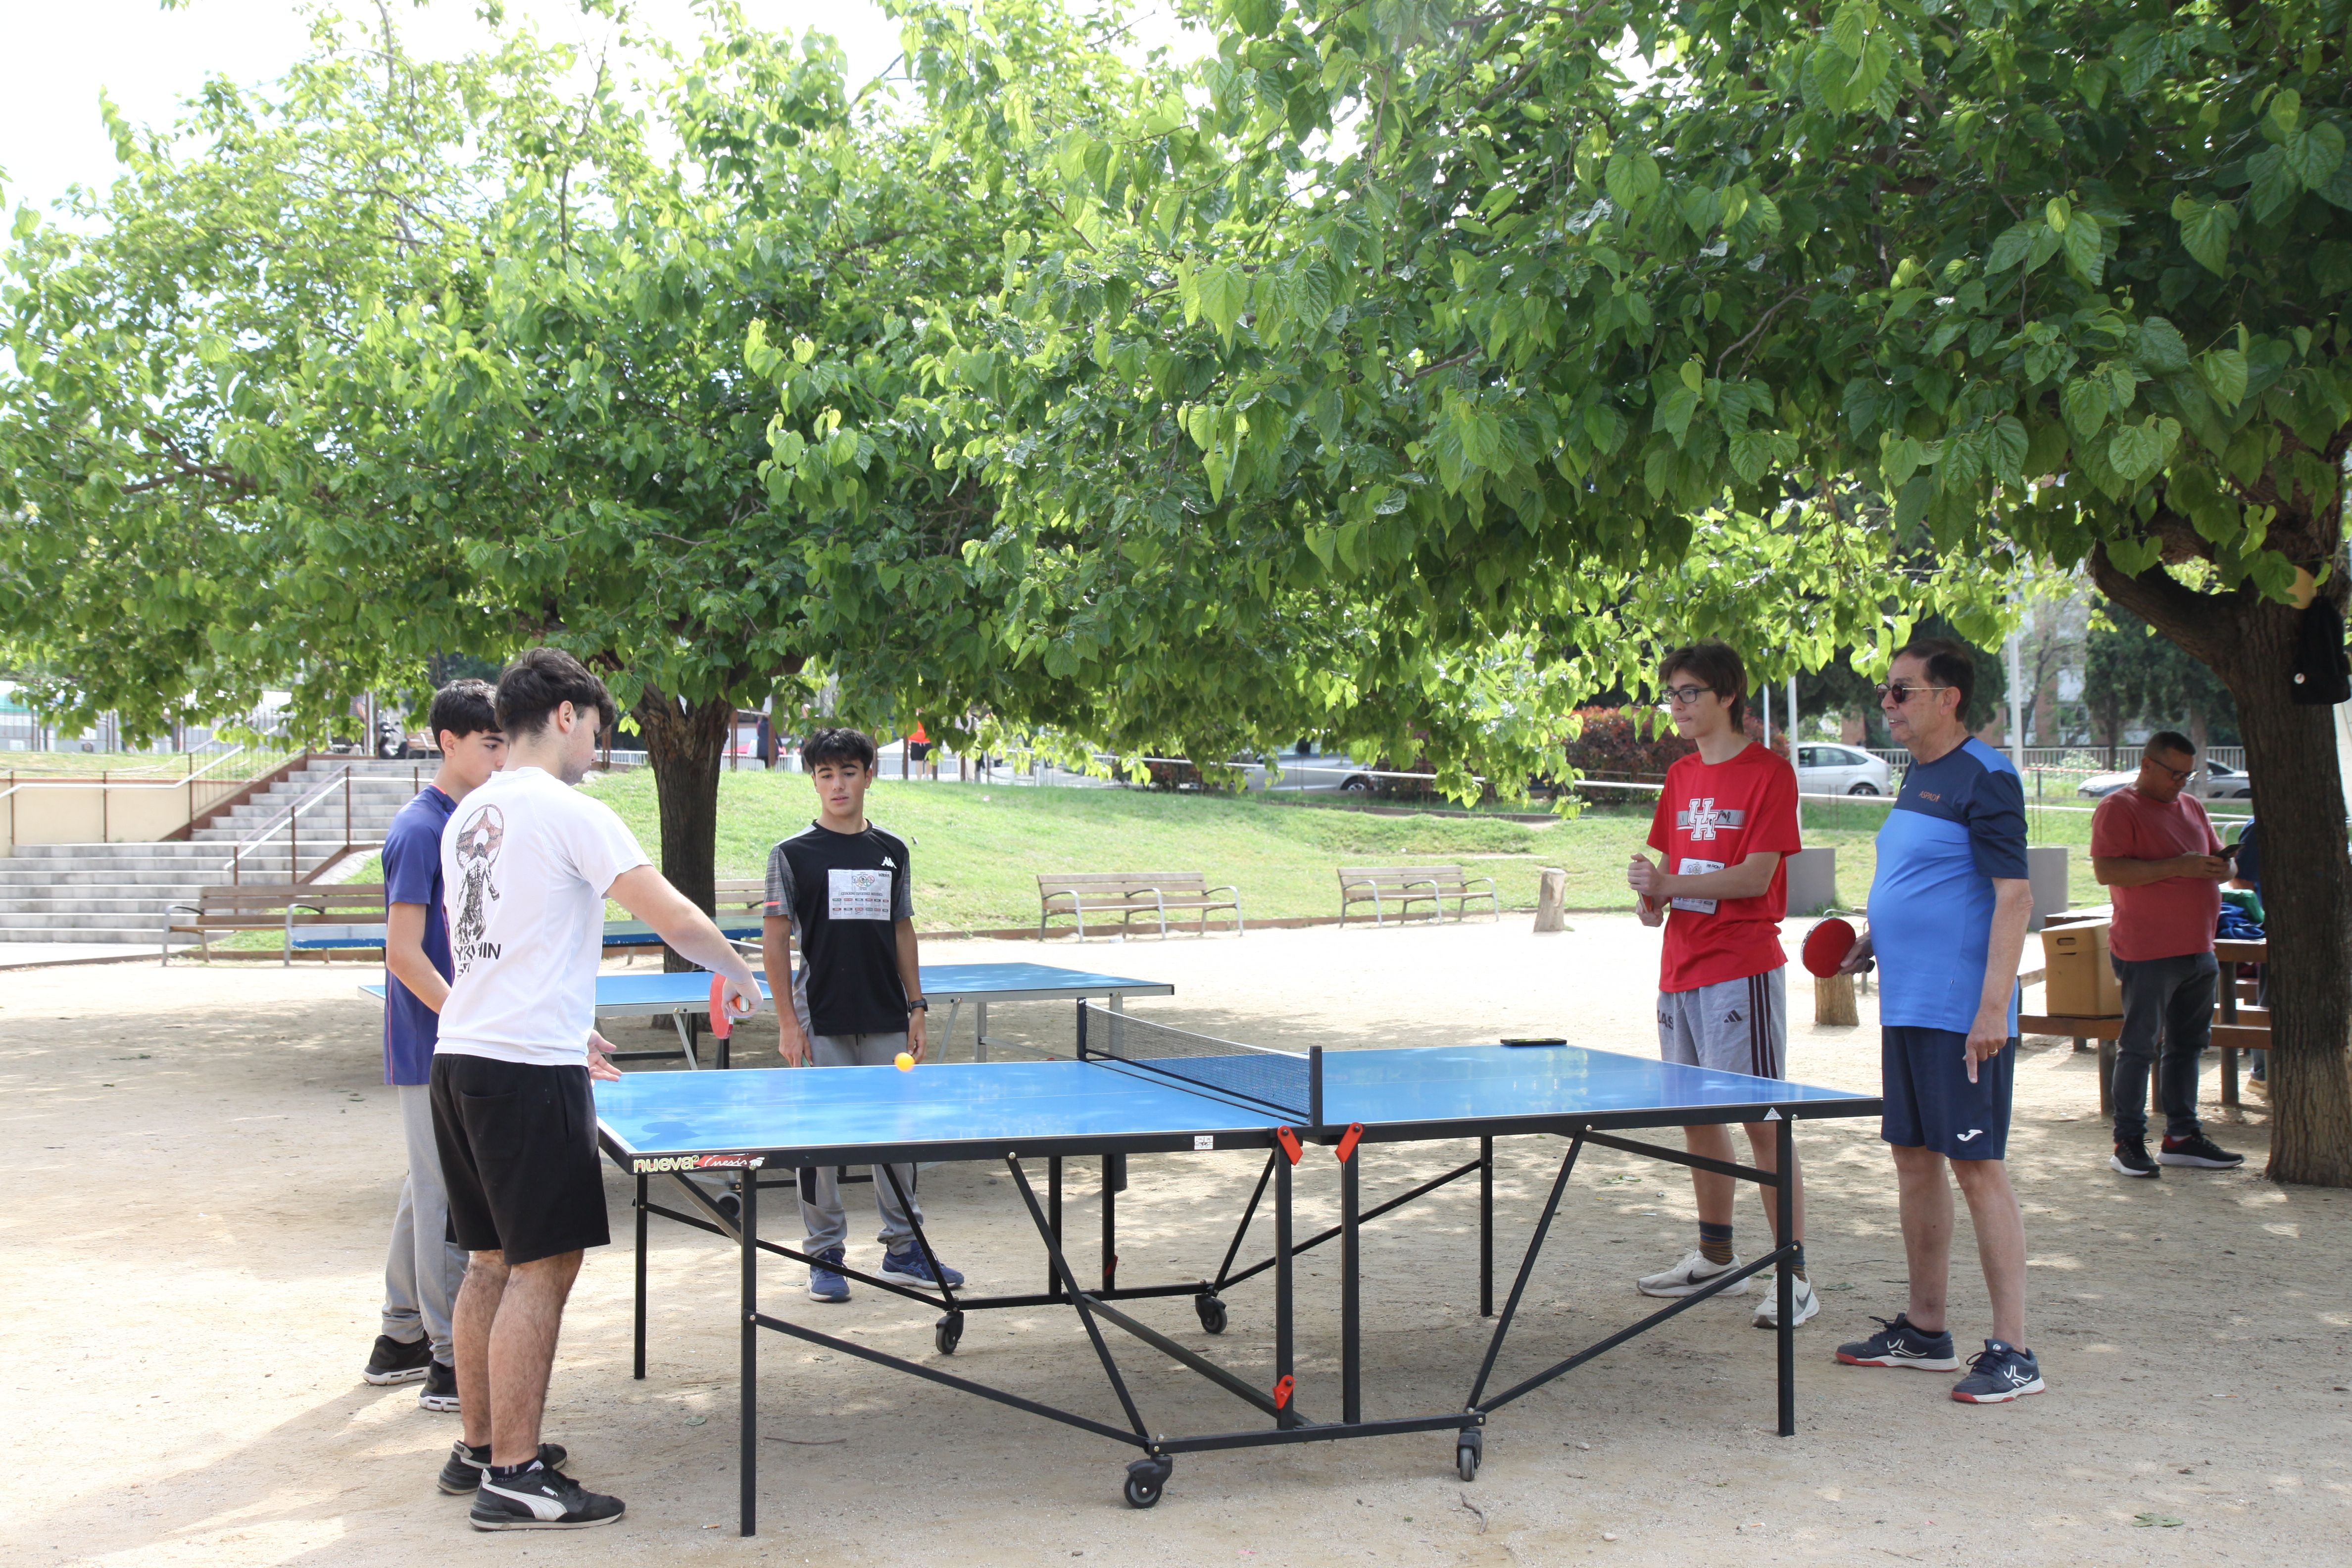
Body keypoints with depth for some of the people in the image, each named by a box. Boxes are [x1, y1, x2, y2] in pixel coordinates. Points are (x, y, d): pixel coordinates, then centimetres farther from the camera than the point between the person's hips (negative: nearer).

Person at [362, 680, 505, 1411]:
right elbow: (404, 951, -19)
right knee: (447, 1199, -5)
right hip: (436, 1049, -9)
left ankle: (401, 1339, 25)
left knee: (426, 1192, 15)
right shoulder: (420, 830, -15)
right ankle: (449, 1363, 1)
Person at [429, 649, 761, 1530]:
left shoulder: (468, 818, 16)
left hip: (461, 1059, 9)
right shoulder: (568, 812, -11)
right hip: (528, 1070, -9)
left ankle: (478, 1448, 24)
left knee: (492, 1261, 16)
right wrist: (738, 974, 3)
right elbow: (670, 917, -14)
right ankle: (513, 1479, -2)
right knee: (542, 1267, -4)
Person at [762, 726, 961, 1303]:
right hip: (822, 1027, -3)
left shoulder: (892, 852, 10)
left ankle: (903, 1250, 19)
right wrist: (787, 1021, -8)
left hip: (887, 1023, 4)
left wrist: (916, 1006, 9)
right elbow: (776, 939, -3)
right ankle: (826, 1256, 12)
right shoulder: (793, 854, -1)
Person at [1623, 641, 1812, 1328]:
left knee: (1761, 1117, -8)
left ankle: (1795, 1276, -5)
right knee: (1698, 1116, 13)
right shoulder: (1681, 776, 14)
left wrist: (1670, 883, -19)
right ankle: (1716, 1257, 25)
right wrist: (1653, 896, 0)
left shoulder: (1768, 772, -8)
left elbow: (1755, 876, -15)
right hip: (1680, 967, 8)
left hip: (1742, 968, -8)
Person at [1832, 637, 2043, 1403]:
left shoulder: (1985, 779, -13)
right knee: (1914, 1160, 14)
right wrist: (1873, 942, 13)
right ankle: (1924, 1330, 24)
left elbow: (2013, 895, -18)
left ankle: (2012, 1352, 0)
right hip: (1907, 1010, 10)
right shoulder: (1918, 778, 15)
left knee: (1977, 1166, -6)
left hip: (1963, 1016, -9)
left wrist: (1993, 1006, -24)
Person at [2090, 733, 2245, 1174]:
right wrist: (2178, 867, -22)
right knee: (2138, 1047, -3)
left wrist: (2221, 868, 1)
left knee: (2189, 1045, 12)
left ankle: (2182, 1137, 20)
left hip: (2198, 951, 8)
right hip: (2147, 953, -8)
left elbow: (2218, 861, 27)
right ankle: (2128, 1142, 2)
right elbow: (2107, 871, -19)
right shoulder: (2119, 808, -7)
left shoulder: (2191, 807, 17)